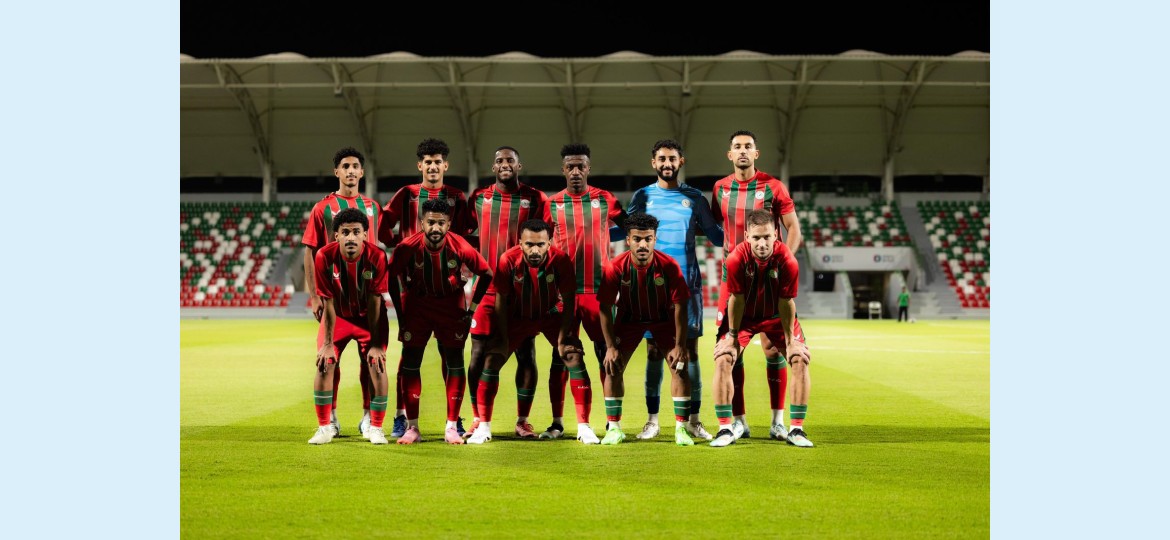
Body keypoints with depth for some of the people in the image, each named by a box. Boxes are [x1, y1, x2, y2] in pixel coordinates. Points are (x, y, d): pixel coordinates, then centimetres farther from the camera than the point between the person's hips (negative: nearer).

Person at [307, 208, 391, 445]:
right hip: (338, 316, 1)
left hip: (368, 317, -1)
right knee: (324, 364, -10)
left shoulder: (377, 256, -26)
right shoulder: (324, 256, -25)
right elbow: (329, 303, -18)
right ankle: (324, 427, 4)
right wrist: (328, 343, -14)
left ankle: (376, 428, 4)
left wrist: (375, 343, -16)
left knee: (377, 365, -11)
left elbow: (374, 301, -19)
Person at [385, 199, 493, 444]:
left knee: (454, 363, -2)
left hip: (451, 305, 0)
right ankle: (412, 427, 6)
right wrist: (400, 313, -4)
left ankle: (452, 427, 7)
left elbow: (486, 274, -6)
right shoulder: (407, 247, -21)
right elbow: (391, 276, -4)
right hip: (416, 303, 0)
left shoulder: (461, 247, -22)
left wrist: (472, 308, -5)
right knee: (410, 362, -3)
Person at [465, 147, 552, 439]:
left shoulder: (535, 199, 3)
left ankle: (522, 420, 11)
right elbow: (467, 236, 19)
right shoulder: (478, 198, 8)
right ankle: (478, 419, 12)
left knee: (526, 355, 1)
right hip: (486, 287, 1)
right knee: (479, 354, 0)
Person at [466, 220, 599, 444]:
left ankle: (584, 427, -3)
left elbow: (568, 302, -15)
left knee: (575, 358, -12)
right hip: (517, 316, 0)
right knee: (491, 360, -8)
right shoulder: (508, 260, -27)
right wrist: (504, 339, -12)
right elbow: (501, 300, -13)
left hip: (551, 315, 0)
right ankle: (483, 427, 5)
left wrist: (562, 339, -17)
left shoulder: (561, 260, -27)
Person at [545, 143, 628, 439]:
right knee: (560, 357, 4)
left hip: (599, 290, -1)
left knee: (607, 354, 2)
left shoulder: (605, 200, 2)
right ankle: (557, 422, 13)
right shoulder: (552, 204, 4)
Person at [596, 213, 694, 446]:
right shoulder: (615, 267, -26)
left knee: (680, 365, -11)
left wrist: (680, 345, -19)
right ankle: (614, 428, 3)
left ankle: (681, 428, 0)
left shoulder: (669, 266, -26)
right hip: (629, 319, 0)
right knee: (613, 366, -10)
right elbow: (605, 308, -17)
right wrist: (611, 347, -19)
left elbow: (680, 306, -18)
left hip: (664, 319, 0)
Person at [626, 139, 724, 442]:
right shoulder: (643, 196, 8)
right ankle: (652, 420, 9)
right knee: (654, 351, 3)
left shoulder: (694, 198, 8)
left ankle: (694, 420, 5)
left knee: (690, 349, -1)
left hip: (687, 283, 0)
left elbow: (715, 235, 9)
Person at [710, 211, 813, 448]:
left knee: (800, 361, -12)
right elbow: (736, 299, -19)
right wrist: (732, 334, -11)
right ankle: (725, 428, -6)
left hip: (776, 316, 1)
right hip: (743, 316, 0)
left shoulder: (787, 261, -28)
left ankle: (796, 429, 0)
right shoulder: (736, 259, -29)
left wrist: (790, 339, -13)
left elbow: (786, 302, -19)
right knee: (723, 360, -16)